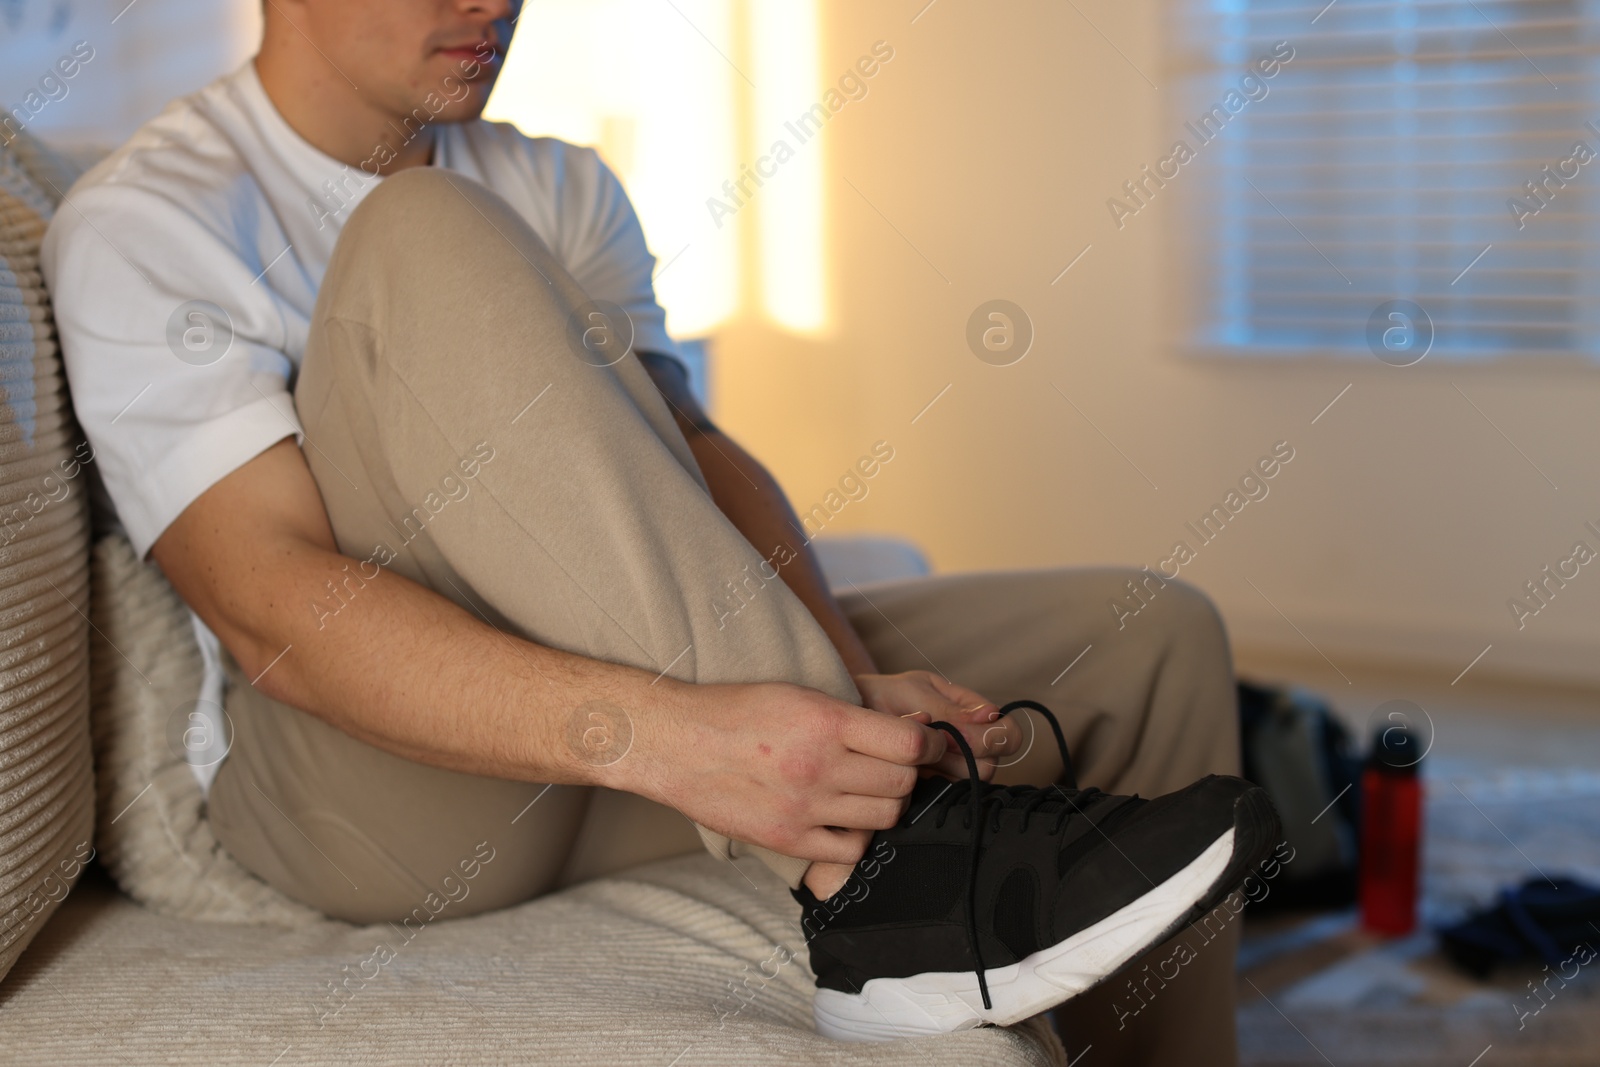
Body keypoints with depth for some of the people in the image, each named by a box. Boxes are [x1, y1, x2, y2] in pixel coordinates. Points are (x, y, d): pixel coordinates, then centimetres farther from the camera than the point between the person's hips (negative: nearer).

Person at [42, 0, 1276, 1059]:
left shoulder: (562, 193, 15)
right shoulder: (145, 226, -7)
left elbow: (693, 449, 1)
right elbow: (268, 608, -23)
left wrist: (858, 699, -19)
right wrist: (662, 733, -37)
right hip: (375, 789, -6)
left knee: (1150, 636, -4)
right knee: (431, 239, -28)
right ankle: (874, 871, -35)